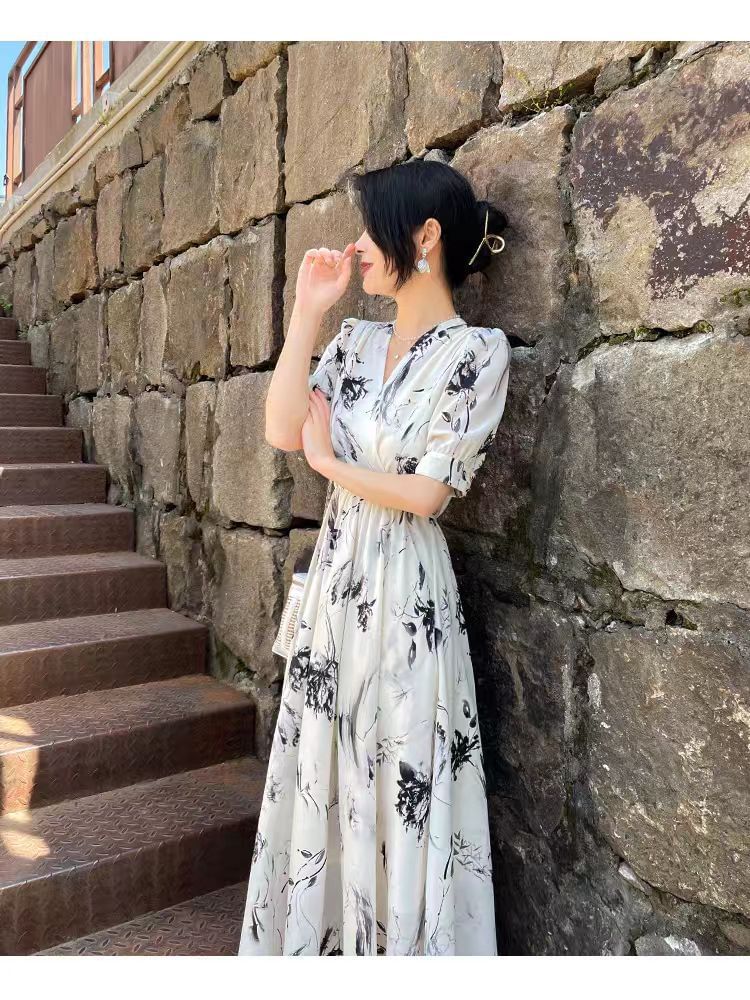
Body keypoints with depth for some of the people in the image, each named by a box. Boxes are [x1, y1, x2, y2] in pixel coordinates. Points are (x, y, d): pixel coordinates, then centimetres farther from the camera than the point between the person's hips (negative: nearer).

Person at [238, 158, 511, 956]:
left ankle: (402, 945, 32)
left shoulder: (476, 349, -10)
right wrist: (307, 312, -3)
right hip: (334, 583, 6)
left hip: (405, 598, -6)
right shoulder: (357, 339, 8)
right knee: (324, 780, 17)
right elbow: (282, 431, -4)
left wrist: (329, 462, -2)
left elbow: (427, 493, -15)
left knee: (399, 795, 7)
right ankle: (326, 941, 40)